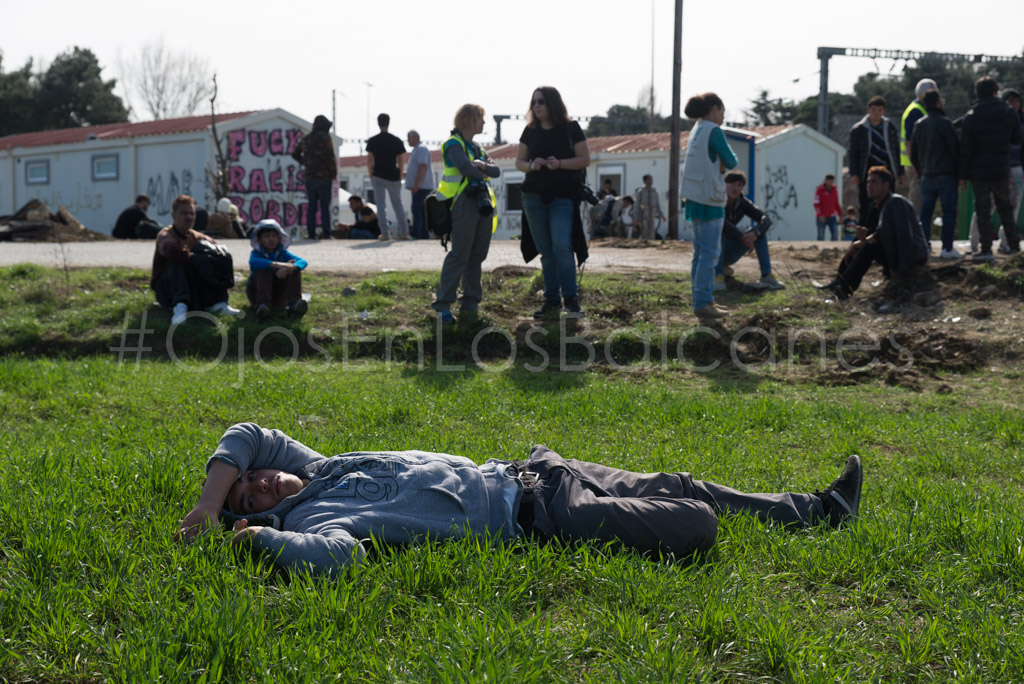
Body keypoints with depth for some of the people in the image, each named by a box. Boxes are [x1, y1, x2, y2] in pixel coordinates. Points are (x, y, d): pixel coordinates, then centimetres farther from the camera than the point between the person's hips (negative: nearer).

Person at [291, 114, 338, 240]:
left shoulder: (306, 139, 11)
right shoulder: (325, 138, -6)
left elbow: (295, 153, 19)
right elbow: (330, 157, -13)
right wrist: (334, 174, -4)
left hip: (309, 177, 5)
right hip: (324, 177, -5)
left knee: (311, 206, 7)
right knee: (325, 206, -2)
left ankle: (311, 233, 4)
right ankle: (326, 233, -4)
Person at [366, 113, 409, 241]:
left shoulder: (373, 141, -2)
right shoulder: (396, 140, -1)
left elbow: (369, 160, -4)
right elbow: (399, 160, -1)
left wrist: (371, 175, 6)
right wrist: (400, 176, 8)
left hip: (378, 176, -1)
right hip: (393, 176, 1)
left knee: (381, 205, 1)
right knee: (398, 204, 13)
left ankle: (385, 233, -4)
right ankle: (404, 232, 14)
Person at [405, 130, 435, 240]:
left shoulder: (421, 149, -12)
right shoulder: (417, 149, 22)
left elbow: (423, 167, -21)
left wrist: (416, 184, -25)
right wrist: (405, 173, 21)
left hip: (421, 186, -11)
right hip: (420, 187, 11)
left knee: (417, 211, -14)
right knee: (421, 211, 9)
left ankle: (416, 234, -18)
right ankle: (424, 234, 11)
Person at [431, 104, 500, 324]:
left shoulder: (477, 148, 22)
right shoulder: (454, 144, -3)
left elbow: (496, 171, 11)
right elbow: (466, 168, -19)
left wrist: (483, 166, -10)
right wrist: (482, 172, 1)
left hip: (483, 203, 8)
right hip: (464, 204, -8)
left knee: (477, 255, 7)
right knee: (459, 255, -12)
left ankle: (470, 301, 13)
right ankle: (442, 304, -10)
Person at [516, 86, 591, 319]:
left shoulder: (571, 128, 1)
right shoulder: (530, 131, 10)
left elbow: (585, 159, -1)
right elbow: (519, 162, 13)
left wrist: (559, 164, -16)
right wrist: (531, 165, -10)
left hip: (563, 197, -4)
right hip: (534, 197, 4)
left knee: (562, 246, -16)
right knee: (545, 251, 6)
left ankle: (571, 299, -9)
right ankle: (552, 301, 11)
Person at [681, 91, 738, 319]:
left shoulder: (697, 131, 14)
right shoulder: (713, 131, -12)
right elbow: (731, 162, -11)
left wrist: (720, 164, -2)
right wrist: (730, 160, 10)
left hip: (696, 197, 9)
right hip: (710, 198, -9)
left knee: (701, 251, 13)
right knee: (709, 252, -6)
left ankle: (702, 299, 19)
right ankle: (703, 302, -6)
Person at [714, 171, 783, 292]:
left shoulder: (743, 203, -4)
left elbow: (766, 220, -17)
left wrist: (755, 234, -38)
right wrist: (743, 237, -39)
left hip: (728, 252, 5)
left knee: (760, 229, -12)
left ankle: (767, 277, -22)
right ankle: (718, 276, -39)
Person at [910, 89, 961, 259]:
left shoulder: (918, 124, 10)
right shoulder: (944, 123, -9)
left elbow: (913, 153, 15)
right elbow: (955, 149, -9)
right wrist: (959, 170, 0)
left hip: (926, 176, 6)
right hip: (946, 174, -6)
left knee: (925, 213, 8)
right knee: (949, 212, -1)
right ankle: (947, 248, -5)